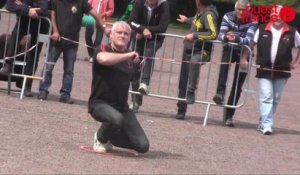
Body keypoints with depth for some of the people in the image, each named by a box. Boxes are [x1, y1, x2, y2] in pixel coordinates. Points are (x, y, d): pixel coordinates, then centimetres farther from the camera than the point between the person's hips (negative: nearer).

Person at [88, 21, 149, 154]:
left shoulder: (129, 56, 11)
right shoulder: (103, 50, -6)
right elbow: (104, 59, -32)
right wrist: (127, 56, -23)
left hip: (121, 106, 5)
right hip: (100, 103, -5)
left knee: (143, 146, -8)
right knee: (116, 118, -40)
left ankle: (110, 137, 20)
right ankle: (100, 139, -5)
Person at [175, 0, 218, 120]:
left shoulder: (209, 15, -18)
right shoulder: (200, 12, 8)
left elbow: (213, 34, -28)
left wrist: (194, 36, -27)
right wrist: (186, 20, 47)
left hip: (201, 51, -9)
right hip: (189, 50, 9)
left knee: (194, 61, -43)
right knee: (183, 82, 12)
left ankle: (191, 92, -38)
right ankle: (181, 110, 23)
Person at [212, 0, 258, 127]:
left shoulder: (252, 21, -15)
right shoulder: (228, 17, -8)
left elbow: (248, 40, -28)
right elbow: (220, 35, -15)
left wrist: (236, 39, -47)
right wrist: (226, 37, -39)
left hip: (243, 52, -1)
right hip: (229, 49, 1)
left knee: (237, 85, -3)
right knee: (225, 59, -36)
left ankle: (229, 115, 6)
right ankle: (220, 92, -41)